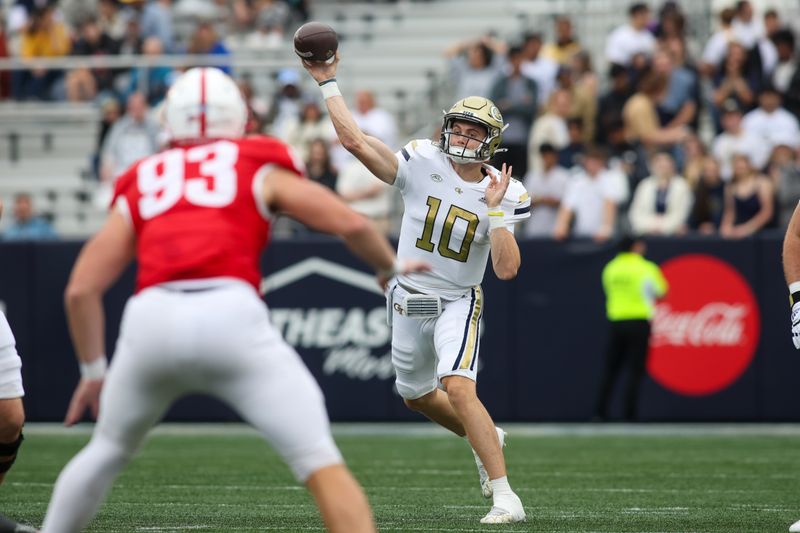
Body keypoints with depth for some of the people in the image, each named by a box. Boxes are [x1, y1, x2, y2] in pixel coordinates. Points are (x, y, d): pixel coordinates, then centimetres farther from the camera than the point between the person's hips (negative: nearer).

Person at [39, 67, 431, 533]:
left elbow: (81, 289, 21)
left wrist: (93, 370, 32)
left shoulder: (140, 185, 26)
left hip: (152, 318, 3)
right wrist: (391, 268, 32)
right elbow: (350, 224, 13)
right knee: (322, 463, -2)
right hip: (230, 315, -3)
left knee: (108, 451, 28)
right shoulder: (260, 168, 21)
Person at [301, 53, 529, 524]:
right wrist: (328, 83, -17)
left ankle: (505, 497, -24)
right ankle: (486, 438, 49)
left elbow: (507, 269, -18)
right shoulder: (422, 165, -10)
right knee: (417, 397, 20)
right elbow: (354, 140, -17)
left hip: (458, 304, -4)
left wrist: (497, 209, -26)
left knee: (459, 389, -25)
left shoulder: (505, 196, -11)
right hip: (409, 301, 4)